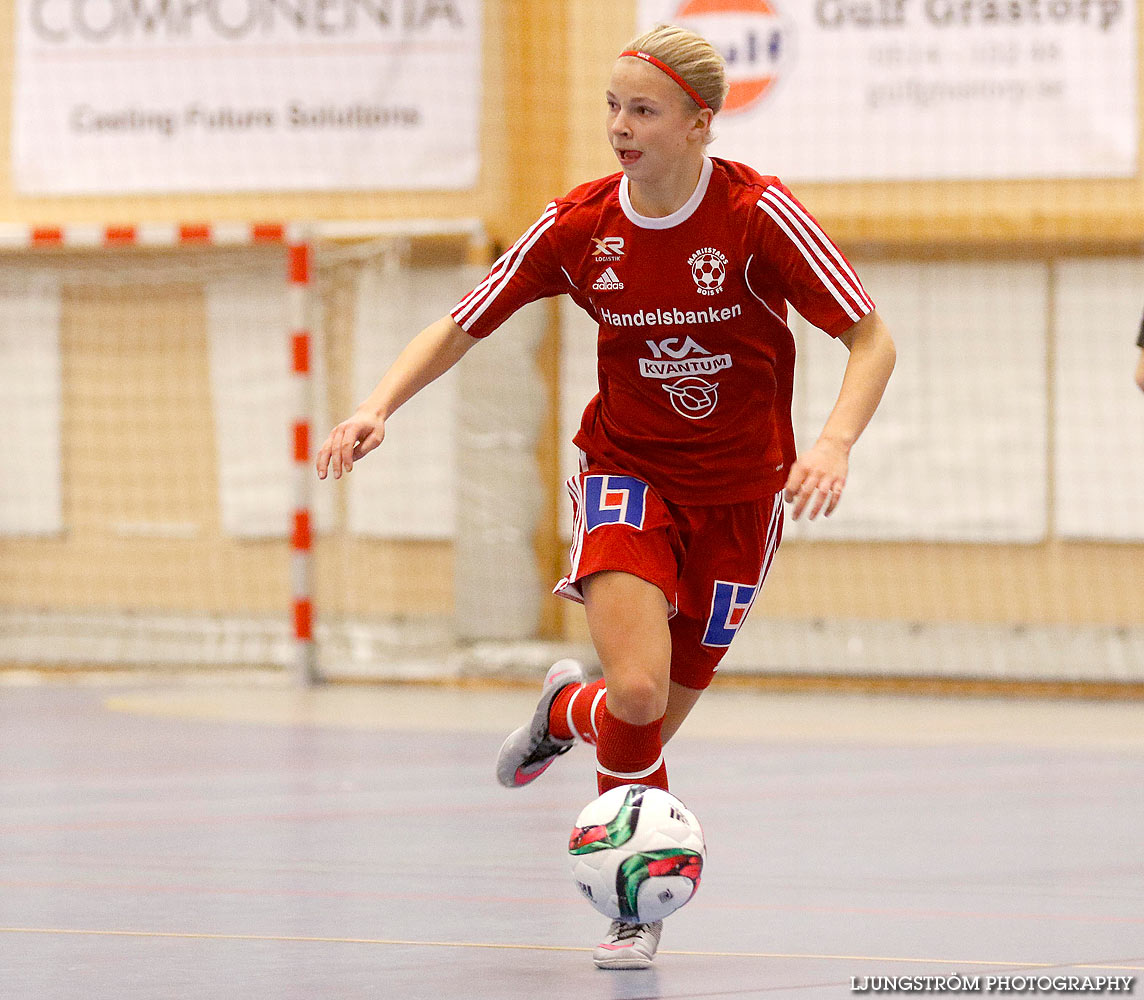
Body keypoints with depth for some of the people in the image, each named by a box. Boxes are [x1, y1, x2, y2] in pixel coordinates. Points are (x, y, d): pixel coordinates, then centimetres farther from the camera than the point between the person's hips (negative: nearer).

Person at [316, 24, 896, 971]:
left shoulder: (760, 213, -18)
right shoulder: (579, 225, -10)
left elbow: (872, 339, -17)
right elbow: (461, 327, -1)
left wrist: (835, 441, -35)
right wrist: (379, 407, -17)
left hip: (737, 491, 0)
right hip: (627, 472, 0)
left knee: (653, 726, 3)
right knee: (636, 691, -23)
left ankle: (566, 712, 40)